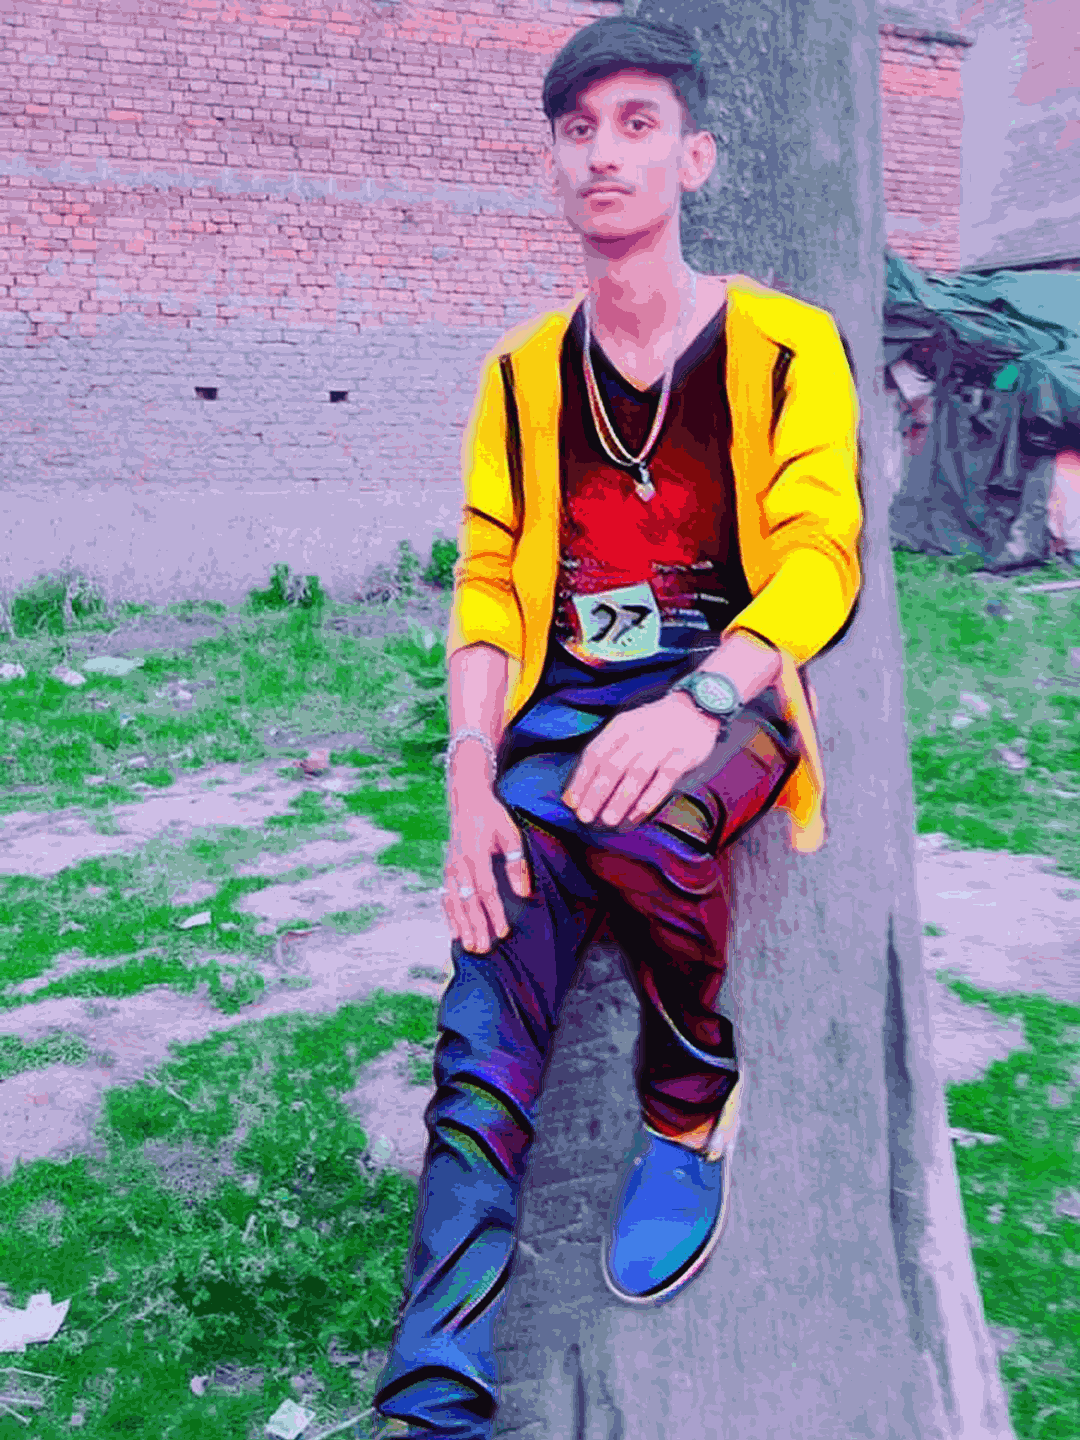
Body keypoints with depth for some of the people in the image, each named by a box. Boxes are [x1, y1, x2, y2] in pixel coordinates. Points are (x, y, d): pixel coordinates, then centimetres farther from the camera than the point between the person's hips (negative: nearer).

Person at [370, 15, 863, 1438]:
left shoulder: (784, 348, 0)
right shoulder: (523, 375, 10)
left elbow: (818, 565, -8)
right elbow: (487, 588, 5)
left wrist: (696, 703, -27)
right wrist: (472, 780, -10)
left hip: (729, 699, -2)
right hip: (562, 715, 3)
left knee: (638, 816, -37)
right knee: (486, 1026, -16)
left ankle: (694, 1104, -7)